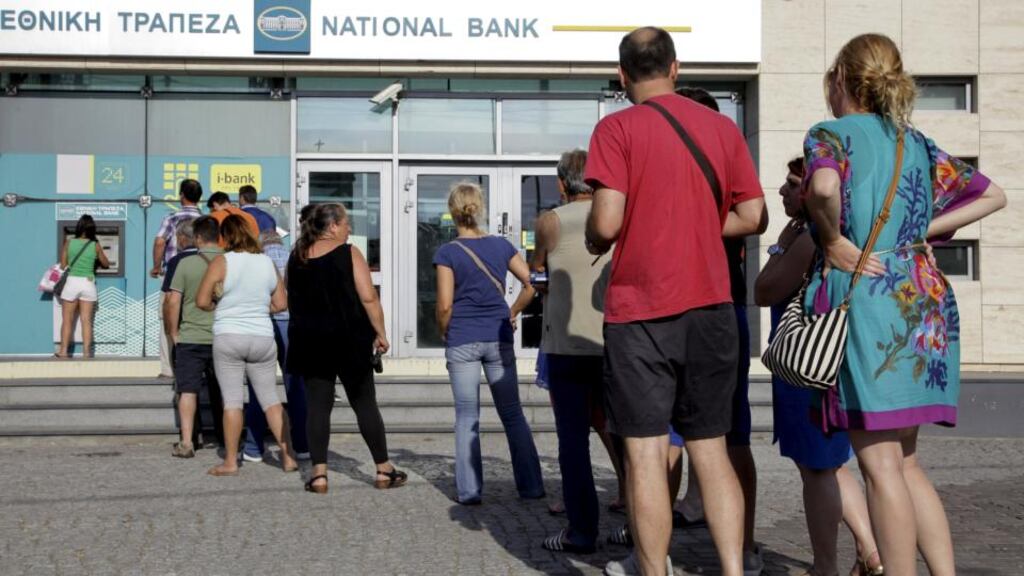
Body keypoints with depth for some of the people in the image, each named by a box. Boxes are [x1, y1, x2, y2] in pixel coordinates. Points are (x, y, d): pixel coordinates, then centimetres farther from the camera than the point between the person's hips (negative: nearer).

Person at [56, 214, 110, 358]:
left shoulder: (69, 242, -2)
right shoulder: (95, 246, 0)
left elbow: (63, 266, 1)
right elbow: (106, 264, 14)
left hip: (71, 282, -1)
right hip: (88, 283, 1)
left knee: (67, 320, 7)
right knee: (86, 320, 4)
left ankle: (63, 351, 7)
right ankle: (86, 351, 2)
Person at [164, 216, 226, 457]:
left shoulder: (183, 262, -8)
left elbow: (172, 302, -11)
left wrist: (172, 333, 1)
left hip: (190, 338, -3)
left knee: (188, 390, 3)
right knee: (221, 392, 17)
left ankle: (186, 442, -3)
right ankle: (225, 439, 29)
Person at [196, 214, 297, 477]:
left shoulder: (221, 262, -7)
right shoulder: (268, 263, 5)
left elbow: (202, 301, -8)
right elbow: (281, 304, 9)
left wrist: (218, 307, 11)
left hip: (228, 337, -3)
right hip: (263, 337, 4)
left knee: (232, 401, 1)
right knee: (271, 399, 10)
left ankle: (230, 462, 5)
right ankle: (288, 457, 9)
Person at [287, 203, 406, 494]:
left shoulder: (297, 257, 6)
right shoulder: (349, 254, -8)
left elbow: (293, 300, 15)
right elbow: (368, 297, -14)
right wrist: (380, 333, -6)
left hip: (310, 343, 4)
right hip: (348, 341, -3)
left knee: (317, 406, 5)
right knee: (365, 403, 6)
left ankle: (318, 473, -1)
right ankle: (384, 469, 12)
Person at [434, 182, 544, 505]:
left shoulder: (448, 253, -6)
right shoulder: (501, 246, 3)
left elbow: (445, 305, -11)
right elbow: (532, 285, 2)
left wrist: (444, 333, 6)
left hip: (462, 342, -2)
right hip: (498, 339, 3)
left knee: (467, 417, 4)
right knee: (512, 414, 10)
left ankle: (469, 490, 6)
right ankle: (530, 485, 12)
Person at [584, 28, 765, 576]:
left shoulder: (617, 128, -6)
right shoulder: (723, 126, 7)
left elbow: (606, 223, -14)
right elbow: (752, 216, 6)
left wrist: (594, 242, 7)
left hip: (639, 310, -4)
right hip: (711, 306, 4)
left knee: (645, 453, 2)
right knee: (711, 450, 11)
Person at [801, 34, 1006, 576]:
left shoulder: (830, 134, -3)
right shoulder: (917, 145, 17)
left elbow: (824, 188, -26)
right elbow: (991, 195, 23)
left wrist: (832, 241, -10)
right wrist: (924, 230, 15)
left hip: (865, 301, -7)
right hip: (921, 303, 7)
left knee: (880, 465, -4)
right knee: (904, 462, 14)